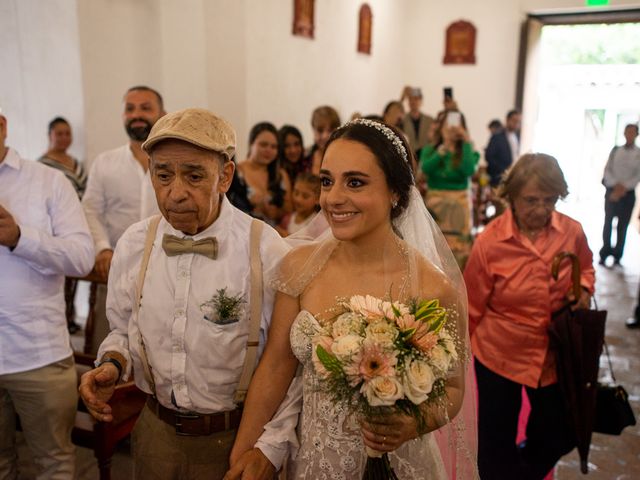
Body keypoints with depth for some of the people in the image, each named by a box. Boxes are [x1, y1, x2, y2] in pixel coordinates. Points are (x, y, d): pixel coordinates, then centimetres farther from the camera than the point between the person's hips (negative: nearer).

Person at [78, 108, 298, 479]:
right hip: (156, 430, 4)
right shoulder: (133, 244, -6)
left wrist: (271, 448, -17)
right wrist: (113, 363, -10)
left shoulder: (267, 249, -19)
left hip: (237, 436, -3)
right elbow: (124, 331, 9)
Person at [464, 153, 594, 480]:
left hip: (554, 355, 4)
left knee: (561, 435, 23)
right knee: (496, 441, 15)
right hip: (499, 356, -3)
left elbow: (586, 268, 11)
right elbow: (471, 306, -11)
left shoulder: (572, 232, -12)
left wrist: (585, 289, -11)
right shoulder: (489, 242, -21)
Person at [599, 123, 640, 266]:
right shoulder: (615, 150, 6)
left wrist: (624, 187, -17)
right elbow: (607, 170, 0)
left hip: (628, 193, -1)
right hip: (611, 190, 1)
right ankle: (605, 253, 11)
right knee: (608, 222, 3)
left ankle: (617, 256, 12)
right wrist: (615, 185, -15)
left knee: (623, 225, 4)